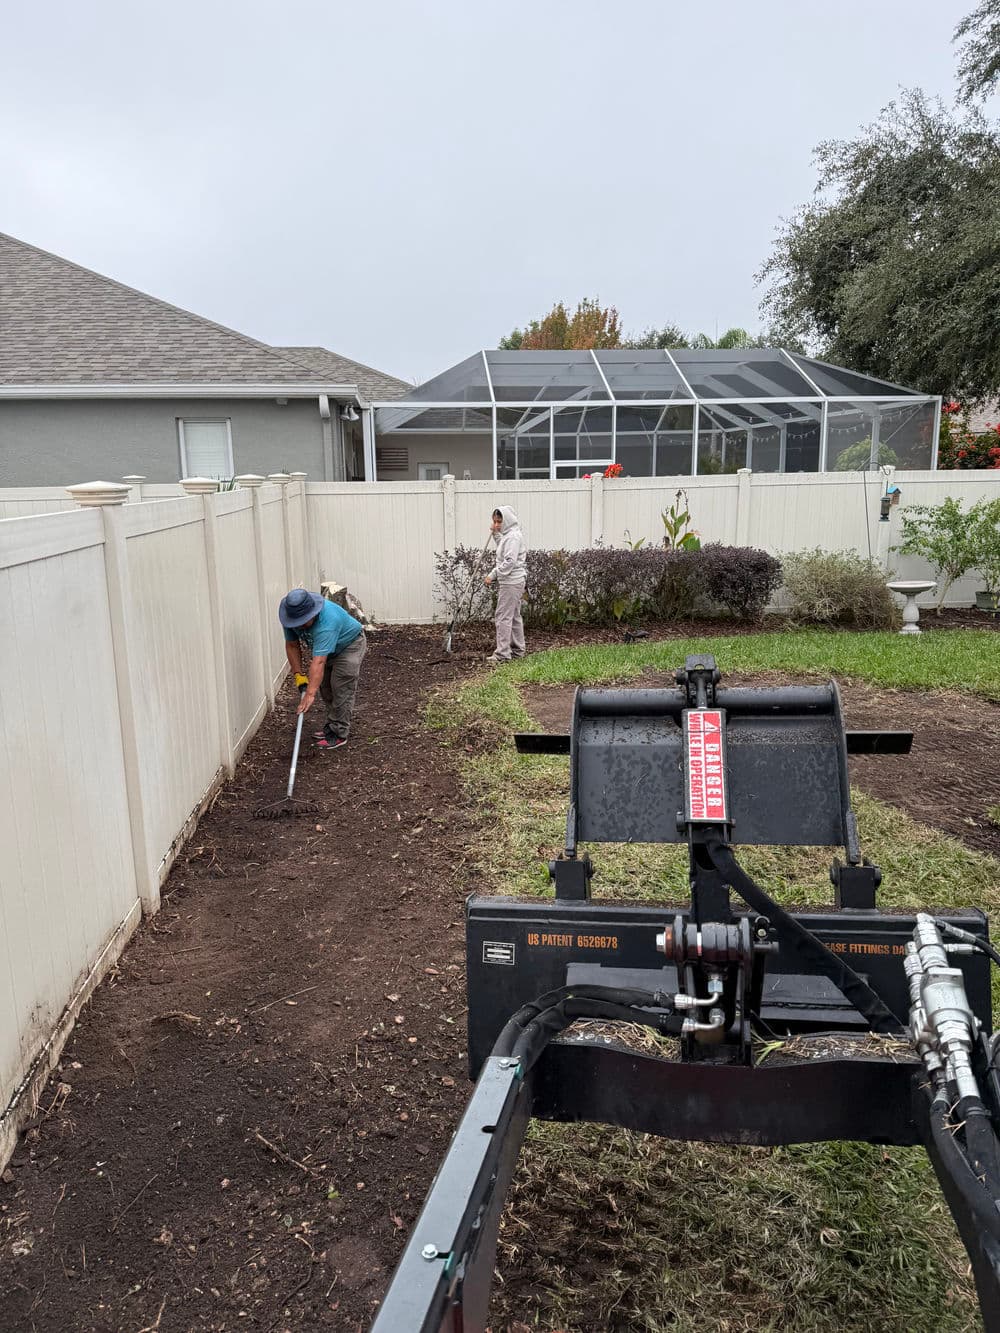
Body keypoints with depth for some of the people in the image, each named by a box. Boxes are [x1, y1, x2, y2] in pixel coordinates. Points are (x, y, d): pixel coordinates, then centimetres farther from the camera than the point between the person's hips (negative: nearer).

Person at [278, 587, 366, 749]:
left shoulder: (326, 622, -42)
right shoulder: (292, 617, -20)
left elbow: (318, 662, -47)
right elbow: (292, 645, -8)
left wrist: (310, 694, -51)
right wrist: (298, 674, -14)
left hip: (350, 644, -7)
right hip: (328, 649, 8)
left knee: (341, 689, -13)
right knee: (325, 687, 9)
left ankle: (339, 734, -8)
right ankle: (332, 726, 21)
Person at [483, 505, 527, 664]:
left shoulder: (513, 536, -17)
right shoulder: (508, 535, 14)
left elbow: (510, 562, -24)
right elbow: (503, 549, 30)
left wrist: (493, 575, -21)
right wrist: (496, 534, 17)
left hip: (511, 582, -11)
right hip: (511, 581, 11)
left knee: (503, 616, -9)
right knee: (514, 616, 15)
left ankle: (503, 653, -8)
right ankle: (517, 650, 23)